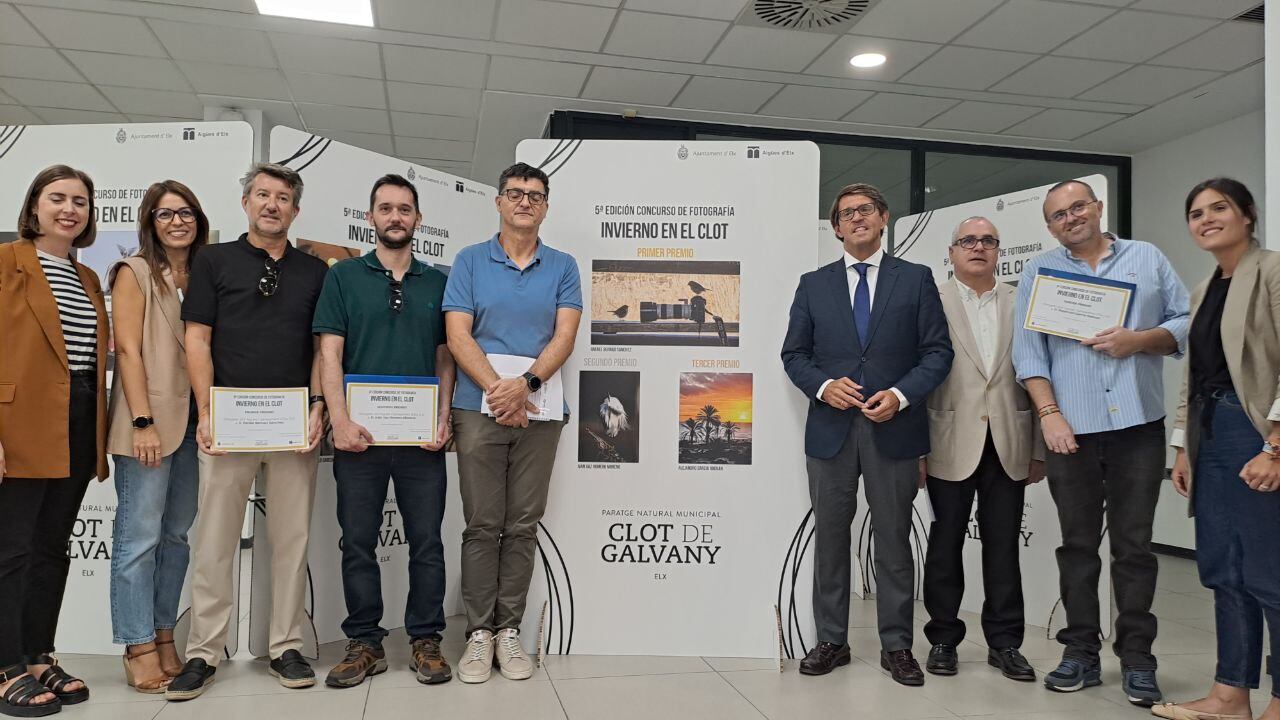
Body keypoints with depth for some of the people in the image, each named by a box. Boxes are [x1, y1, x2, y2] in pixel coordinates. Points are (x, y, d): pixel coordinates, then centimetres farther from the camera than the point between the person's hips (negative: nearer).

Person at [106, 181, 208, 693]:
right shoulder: (135, 273, 0)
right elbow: (128, 349, -7)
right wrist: (143, 422, -14)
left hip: (194, 421, 5)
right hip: (150, 423, -5)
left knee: (177, 535, 9)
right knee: (140, 537, -2)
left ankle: (164, 638, 18)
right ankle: (139, 649, 6)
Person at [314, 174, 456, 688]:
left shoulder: (438, 283, 11)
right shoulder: (344, 277, 7)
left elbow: (445, 359, 10)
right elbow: (329, 355, 0)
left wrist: (443, 419, -3)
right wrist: (340, 420, -11)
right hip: (360, 434, -1)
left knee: (427, 543, 4)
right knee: (358, 544, 5)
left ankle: (426, 641, 16)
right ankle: (364, 644, 17)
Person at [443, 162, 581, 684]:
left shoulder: (563, 267, 9)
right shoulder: (470, 261, 7)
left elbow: (564, 336, -2)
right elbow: (458, 336, -2)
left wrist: (527, 383, -18)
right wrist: (498, 389, -15)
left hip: (540, 411, 1)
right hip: (479, 408, -1)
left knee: (523, 526, 6)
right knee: (482, 525, 2)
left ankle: (509, 629, 16)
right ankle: (479, 632, 12)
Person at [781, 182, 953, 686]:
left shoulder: (916, 279, 5)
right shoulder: (813, 284, 9)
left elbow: (937, 351, 1)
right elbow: (794, 354, 8)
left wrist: (901, 395, -13)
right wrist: (824, 386, -10)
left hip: (893, 428, -1)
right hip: (830, 428, 1)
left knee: (894, 540, 6)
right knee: (830, 538, 7)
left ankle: (896, 646, 18)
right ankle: (831, 641, 19)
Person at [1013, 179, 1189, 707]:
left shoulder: (1147, 259, 12)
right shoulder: (1038, 272, 9)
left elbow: (1185, 323, 9)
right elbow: (1028, 350, 2)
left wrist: (1140, 339, -11)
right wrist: (1049, 414, -8)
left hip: (1139, 424, 0)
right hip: (1070, 428, 0)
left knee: (1134, 544, 3)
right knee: (1078, 544, 7)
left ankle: (1137, 658, 13)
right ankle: (1080, 652, 15)